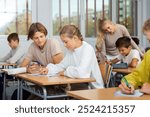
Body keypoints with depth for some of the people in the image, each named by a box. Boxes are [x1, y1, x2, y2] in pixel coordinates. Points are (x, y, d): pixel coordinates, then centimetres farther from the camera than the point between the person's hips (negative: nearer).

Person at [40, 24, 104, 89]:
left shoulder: (88, 49, -19)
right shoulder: (71, 50, 6)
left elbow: (81, 72, -32)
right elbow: (61, 66, 15)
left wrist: (66, 72, -15)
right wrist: (49, 70, -3)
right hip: (80, 86, 7)